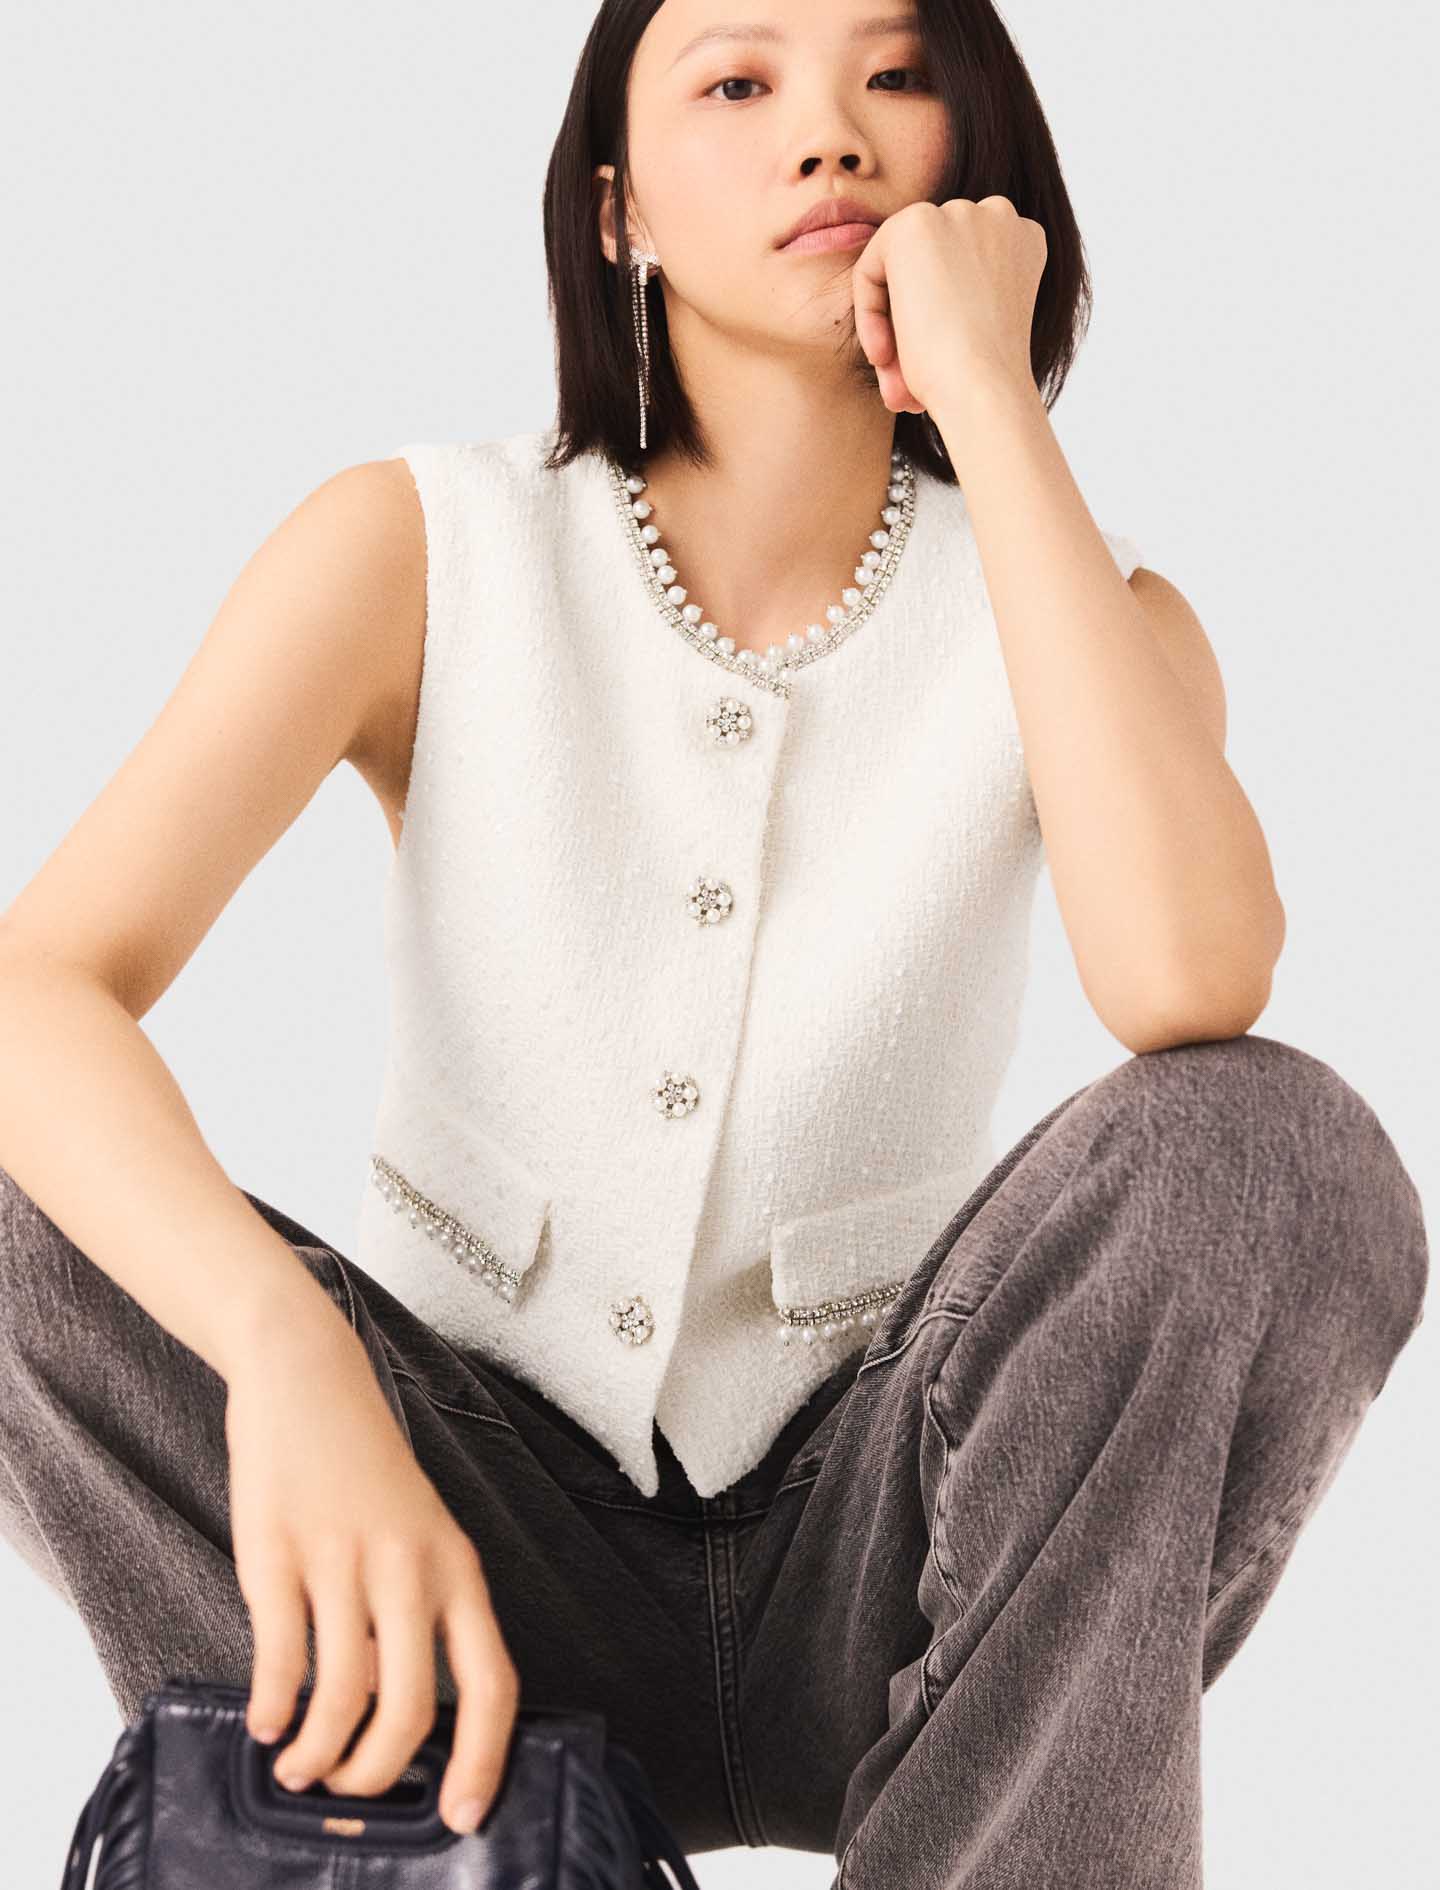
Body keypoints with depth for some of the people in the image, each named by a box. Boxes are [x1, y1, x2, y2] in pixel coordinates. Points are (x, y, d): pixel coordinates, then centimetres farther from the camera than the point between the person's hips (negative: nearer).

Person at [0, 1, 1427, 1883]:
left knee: (1274, 1148, -27)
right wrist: (285, 1353, -41)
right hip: (480, 1535, 0)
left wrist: (985, 394, -21)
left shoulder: (1073, 607, -3)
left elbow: (1188, 984, -27)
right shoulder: (424, 547, -6)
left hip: (871, 1559, 0)